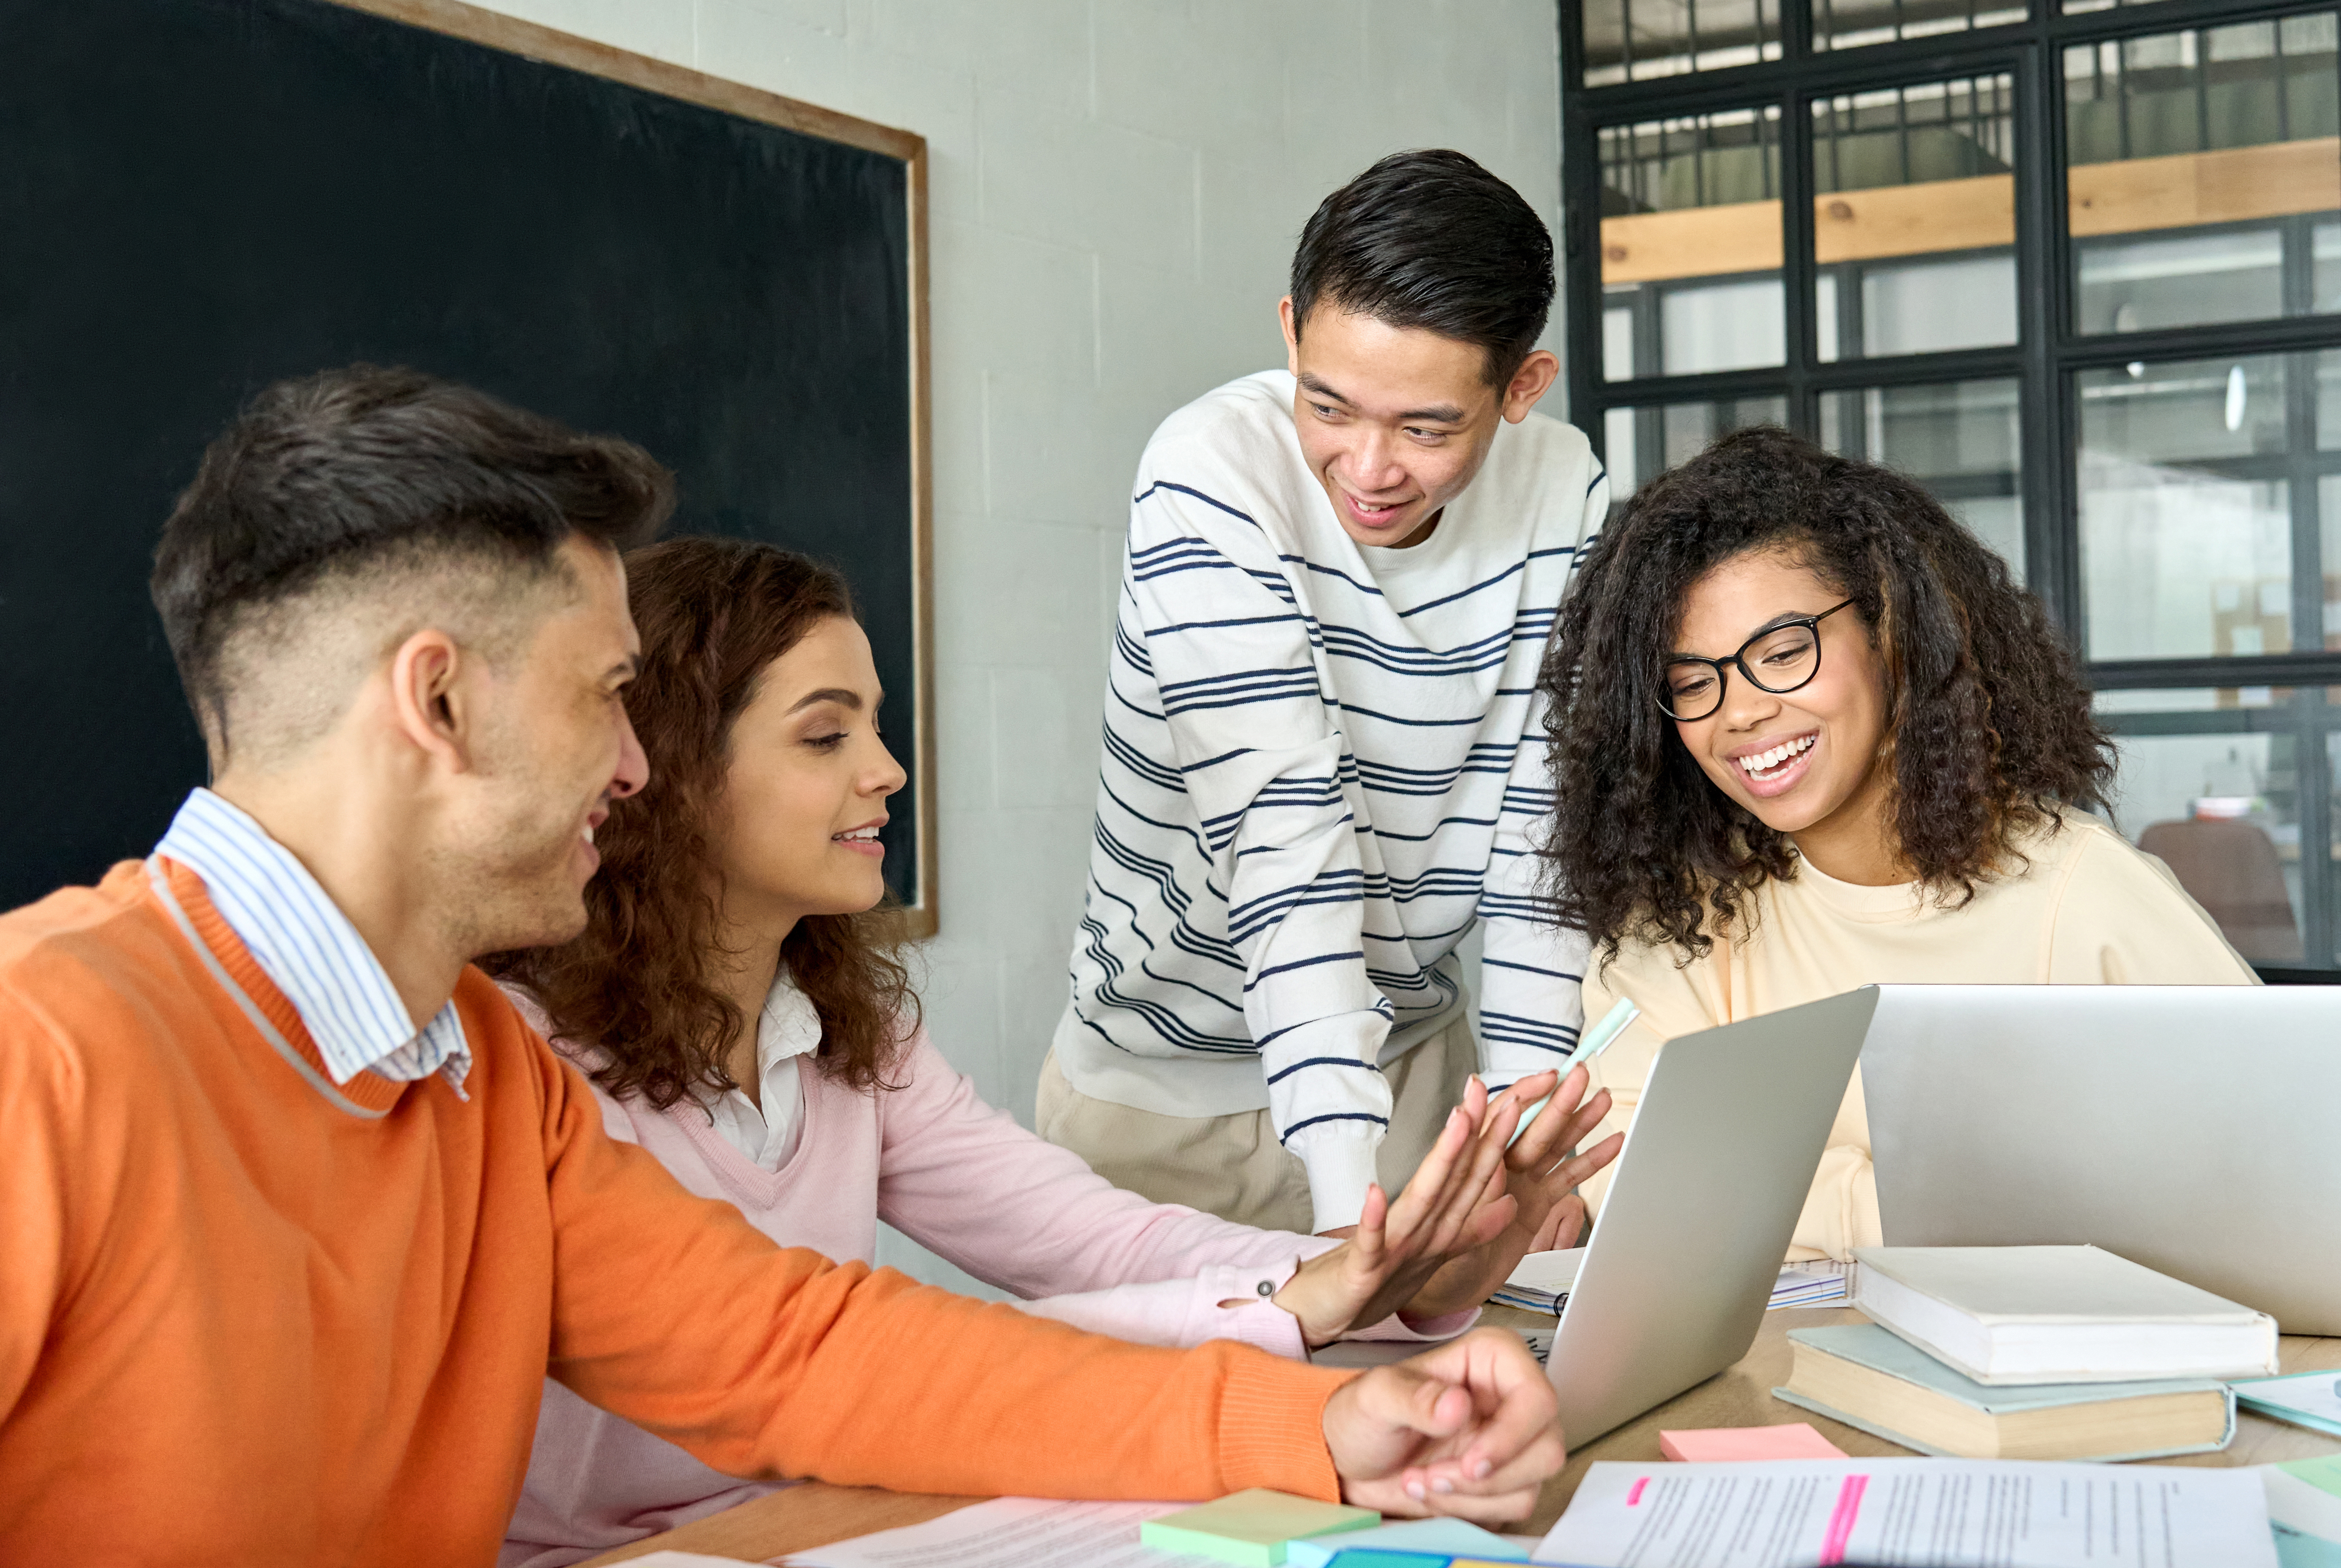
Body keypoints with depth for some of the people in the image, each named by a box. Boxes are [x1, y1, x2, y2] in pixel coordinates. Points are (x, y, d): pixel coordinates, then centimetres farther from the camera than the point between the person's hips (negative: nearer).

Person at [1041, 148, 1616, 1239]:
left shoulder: (1564, 496, -9)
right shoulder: (1211, 476, -22)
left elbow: (1549, 826, -9)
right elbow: (1286, 833, -29)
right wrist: (1346, 1184, -36)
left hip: (1411, 1046, 3)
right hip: (1170, 1075, -3)